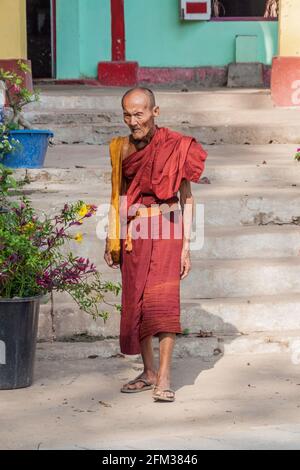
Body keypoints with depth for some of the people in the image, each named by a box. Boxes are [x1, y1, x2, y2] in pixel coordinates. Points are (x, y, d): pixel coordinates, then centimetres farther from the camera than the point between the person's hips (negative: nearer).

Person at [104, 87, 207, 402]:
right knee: (135, 301, 6)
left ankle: (164, 378, -15)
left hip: (166, 228, -4)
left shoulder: (176, 147, -5)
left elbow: (186, 197, -2)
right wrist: (111, 241, 15)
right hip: (133, 233, 4)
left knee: (162, 298, -15)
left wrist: (186, 245, -6)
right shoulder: (121, 148, 6)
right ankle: (149, 372, 18)